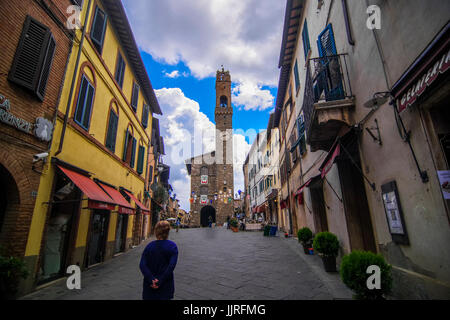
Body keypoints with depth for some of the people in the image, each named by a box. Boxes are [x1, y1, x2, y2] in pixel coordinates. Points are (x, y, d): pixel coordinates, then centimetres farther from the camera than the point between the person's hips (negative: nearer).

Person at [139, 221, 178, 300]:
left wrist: (151, 279, -14)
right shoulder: (172, 246, -10)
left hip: (150, 285, 2)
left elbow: (142, 265, -11)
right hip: (165, 286, -2)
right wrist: (160, 281, -14)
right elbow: (171, 266, -18)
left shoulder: (149, 246, -4)